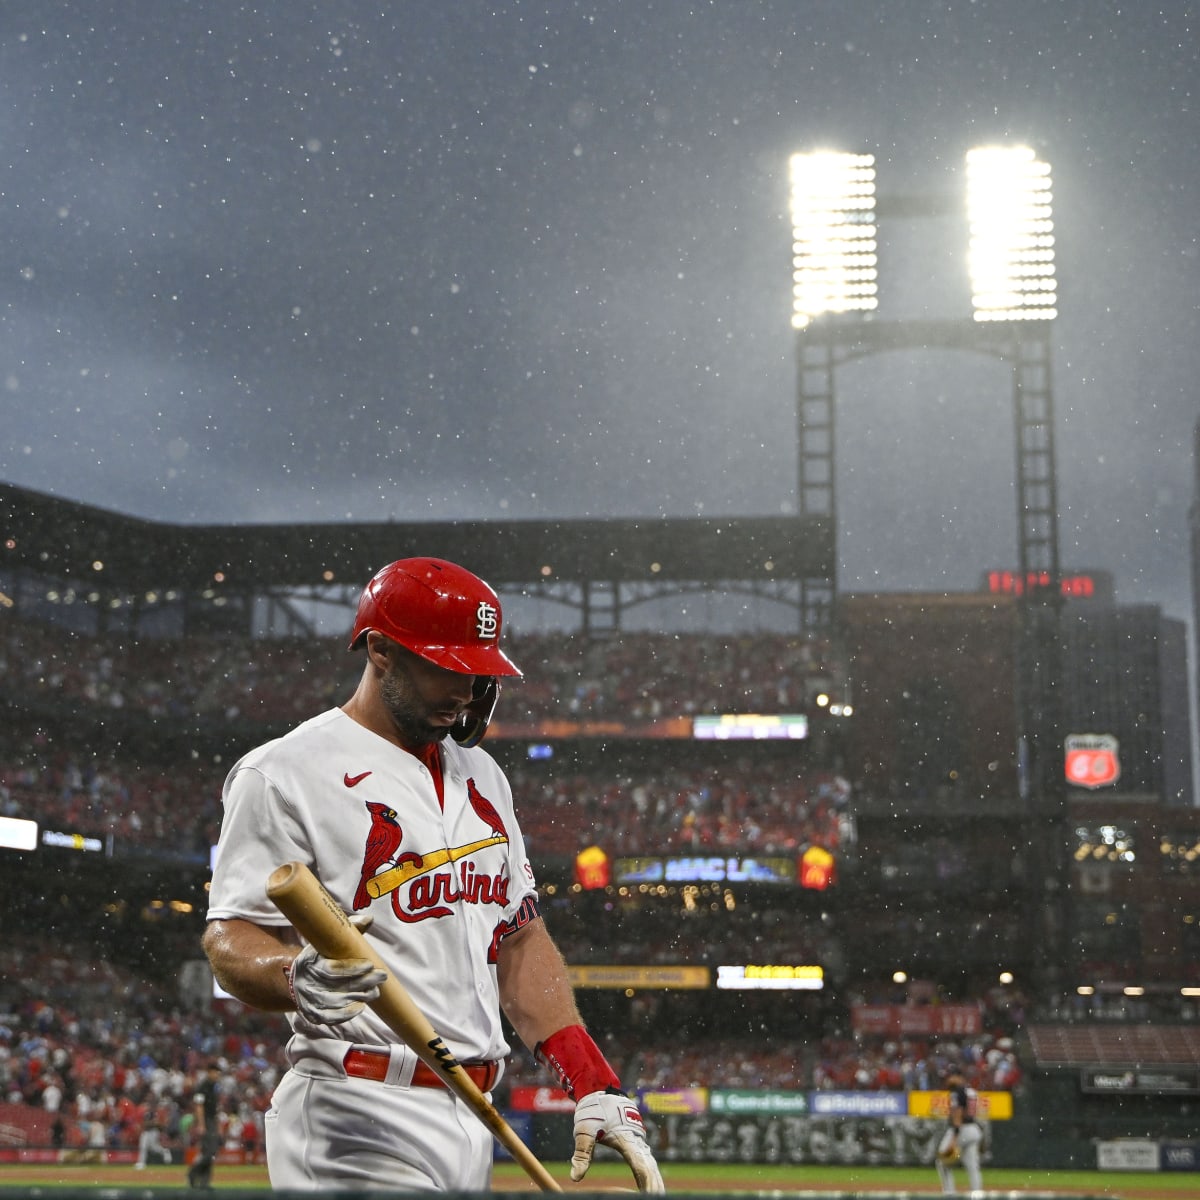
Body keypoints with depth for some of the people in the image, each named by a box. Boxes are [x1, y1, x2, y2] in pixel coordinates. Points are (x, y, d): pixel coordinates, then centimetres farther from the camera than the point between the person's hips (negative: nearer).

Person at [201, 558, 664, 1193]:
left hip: (474, 1116, 7)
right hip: (361, 1128, -7)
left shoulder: (480, 774, 18)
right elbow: (231, 939, -10)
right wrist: (299, 978, -31)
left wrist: (592, 1081, 10)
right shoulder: (285, 774, -6)